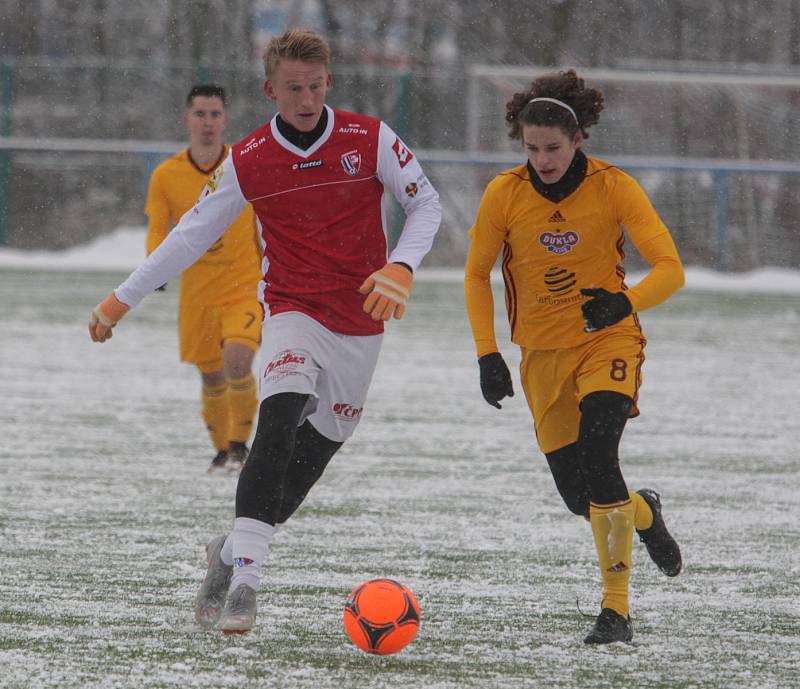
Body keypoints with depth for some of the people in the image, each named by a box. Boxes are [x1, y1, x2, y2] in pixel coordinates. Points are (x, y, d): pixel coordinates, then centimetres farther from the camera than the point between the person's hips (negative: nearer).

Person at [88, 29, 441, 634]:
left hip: (361, 323, 2)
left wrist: (401, 267, -17)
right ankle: (243, 579, -27)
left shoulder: (371, 139, -6)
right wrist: (123, 299, 7)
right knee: (279, 425, -24)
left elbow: (426, 203, 2)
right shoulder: (249, 161, -4)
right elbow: (192, 234, 5)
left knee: (318, 449, 7)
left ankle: (234, 551, 28)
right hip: (294, 312, -2)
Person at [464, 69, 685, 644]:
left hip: (609, 341, -3)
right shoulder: (504, 194, -8)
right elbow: (477, 275, 5)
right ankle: (644, 514, 39)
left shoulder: (614, 187, -14)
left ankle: (616, 609, -18)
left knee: (597, 456, -25)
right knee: (578, 495, 2)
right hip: (543, 354, 3)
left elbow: (670, 268, -15)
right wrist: (488, 355, -4)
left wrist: (625, 303, -34)